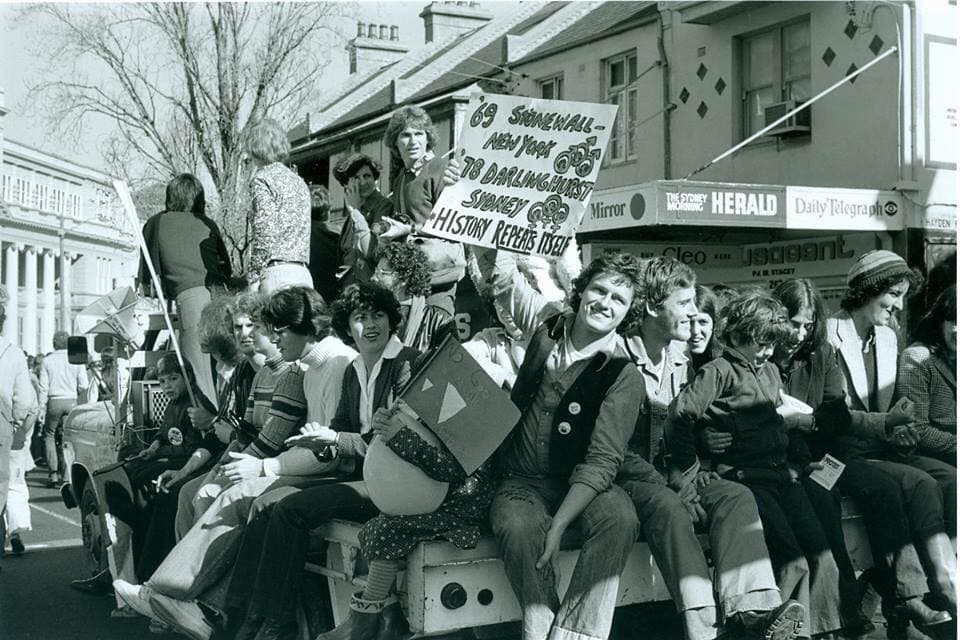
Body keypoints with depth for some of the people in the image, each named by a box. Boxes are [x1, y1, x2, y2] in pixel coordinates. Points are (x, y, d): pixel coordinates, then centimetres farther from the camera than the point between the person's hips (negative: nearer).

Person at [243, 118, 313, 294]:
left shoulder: (262, 179, -3)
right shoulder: (299, 181, 20)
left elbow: (265, 236, -12)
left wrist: (253, 280, -10)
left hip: (277, 273, -7)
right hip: (303, 273, 7)